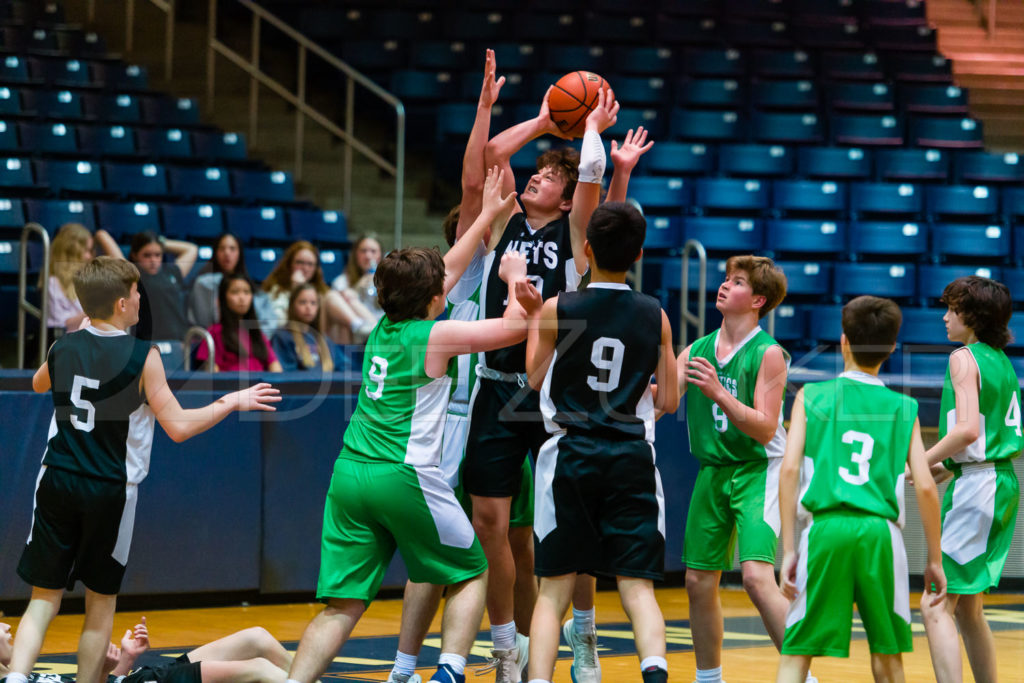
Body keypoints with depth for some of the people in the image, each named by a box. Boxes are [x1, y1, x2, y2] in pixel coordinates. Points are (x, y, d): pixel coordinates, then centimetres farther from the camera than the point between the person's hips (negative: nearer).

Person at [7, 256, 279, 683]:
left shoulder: (63, 348, 3)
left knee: (44, 597, 5)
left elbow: (38, 385, 27)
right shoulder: (142, 355, -10)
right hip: (110, 490, -3)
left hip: (57, 483, 3)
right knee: (101, 601, 13)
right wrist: (232, 403, 1)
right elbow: (179, 427, -11)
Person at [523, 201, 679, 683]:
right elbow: (668, 402, 6)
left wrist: (533, 319, 24)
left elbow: (536, 378, 11)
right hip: (632, 460, 1)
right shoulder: (655, 317, 1)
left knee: (554, 591, 7)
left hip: (571, 454, -1)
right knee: (637, 588, 2)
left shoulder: (556, 310, -5)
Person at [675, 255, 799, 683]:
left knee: (757, 576, -21)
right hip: (712, 472, 6)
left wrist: (719, 394, -26)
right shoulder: (697, 351, 7)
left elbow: (765, 428, -16)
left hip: (756, 471, -6)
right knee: (699, 582, 9)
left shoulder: (768, 354, -10)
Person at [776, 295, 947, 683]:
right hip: (881, 533, 1)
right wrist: (935, 559, 11)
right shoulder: (902, 408, 10)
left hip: (826, 528, -1)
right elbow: (925, 487, 3)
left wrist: (789, 548, 0)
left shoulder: (811, 397, 8)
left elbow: (789, 469, -2)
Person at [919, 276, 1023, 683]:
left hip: (976, 485, -9)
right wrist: (950, 466, 18)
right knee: (968, 609, 18)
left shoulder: (964, 358, -9)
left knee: (936, 609, -11)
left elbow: (968, 429, -22)